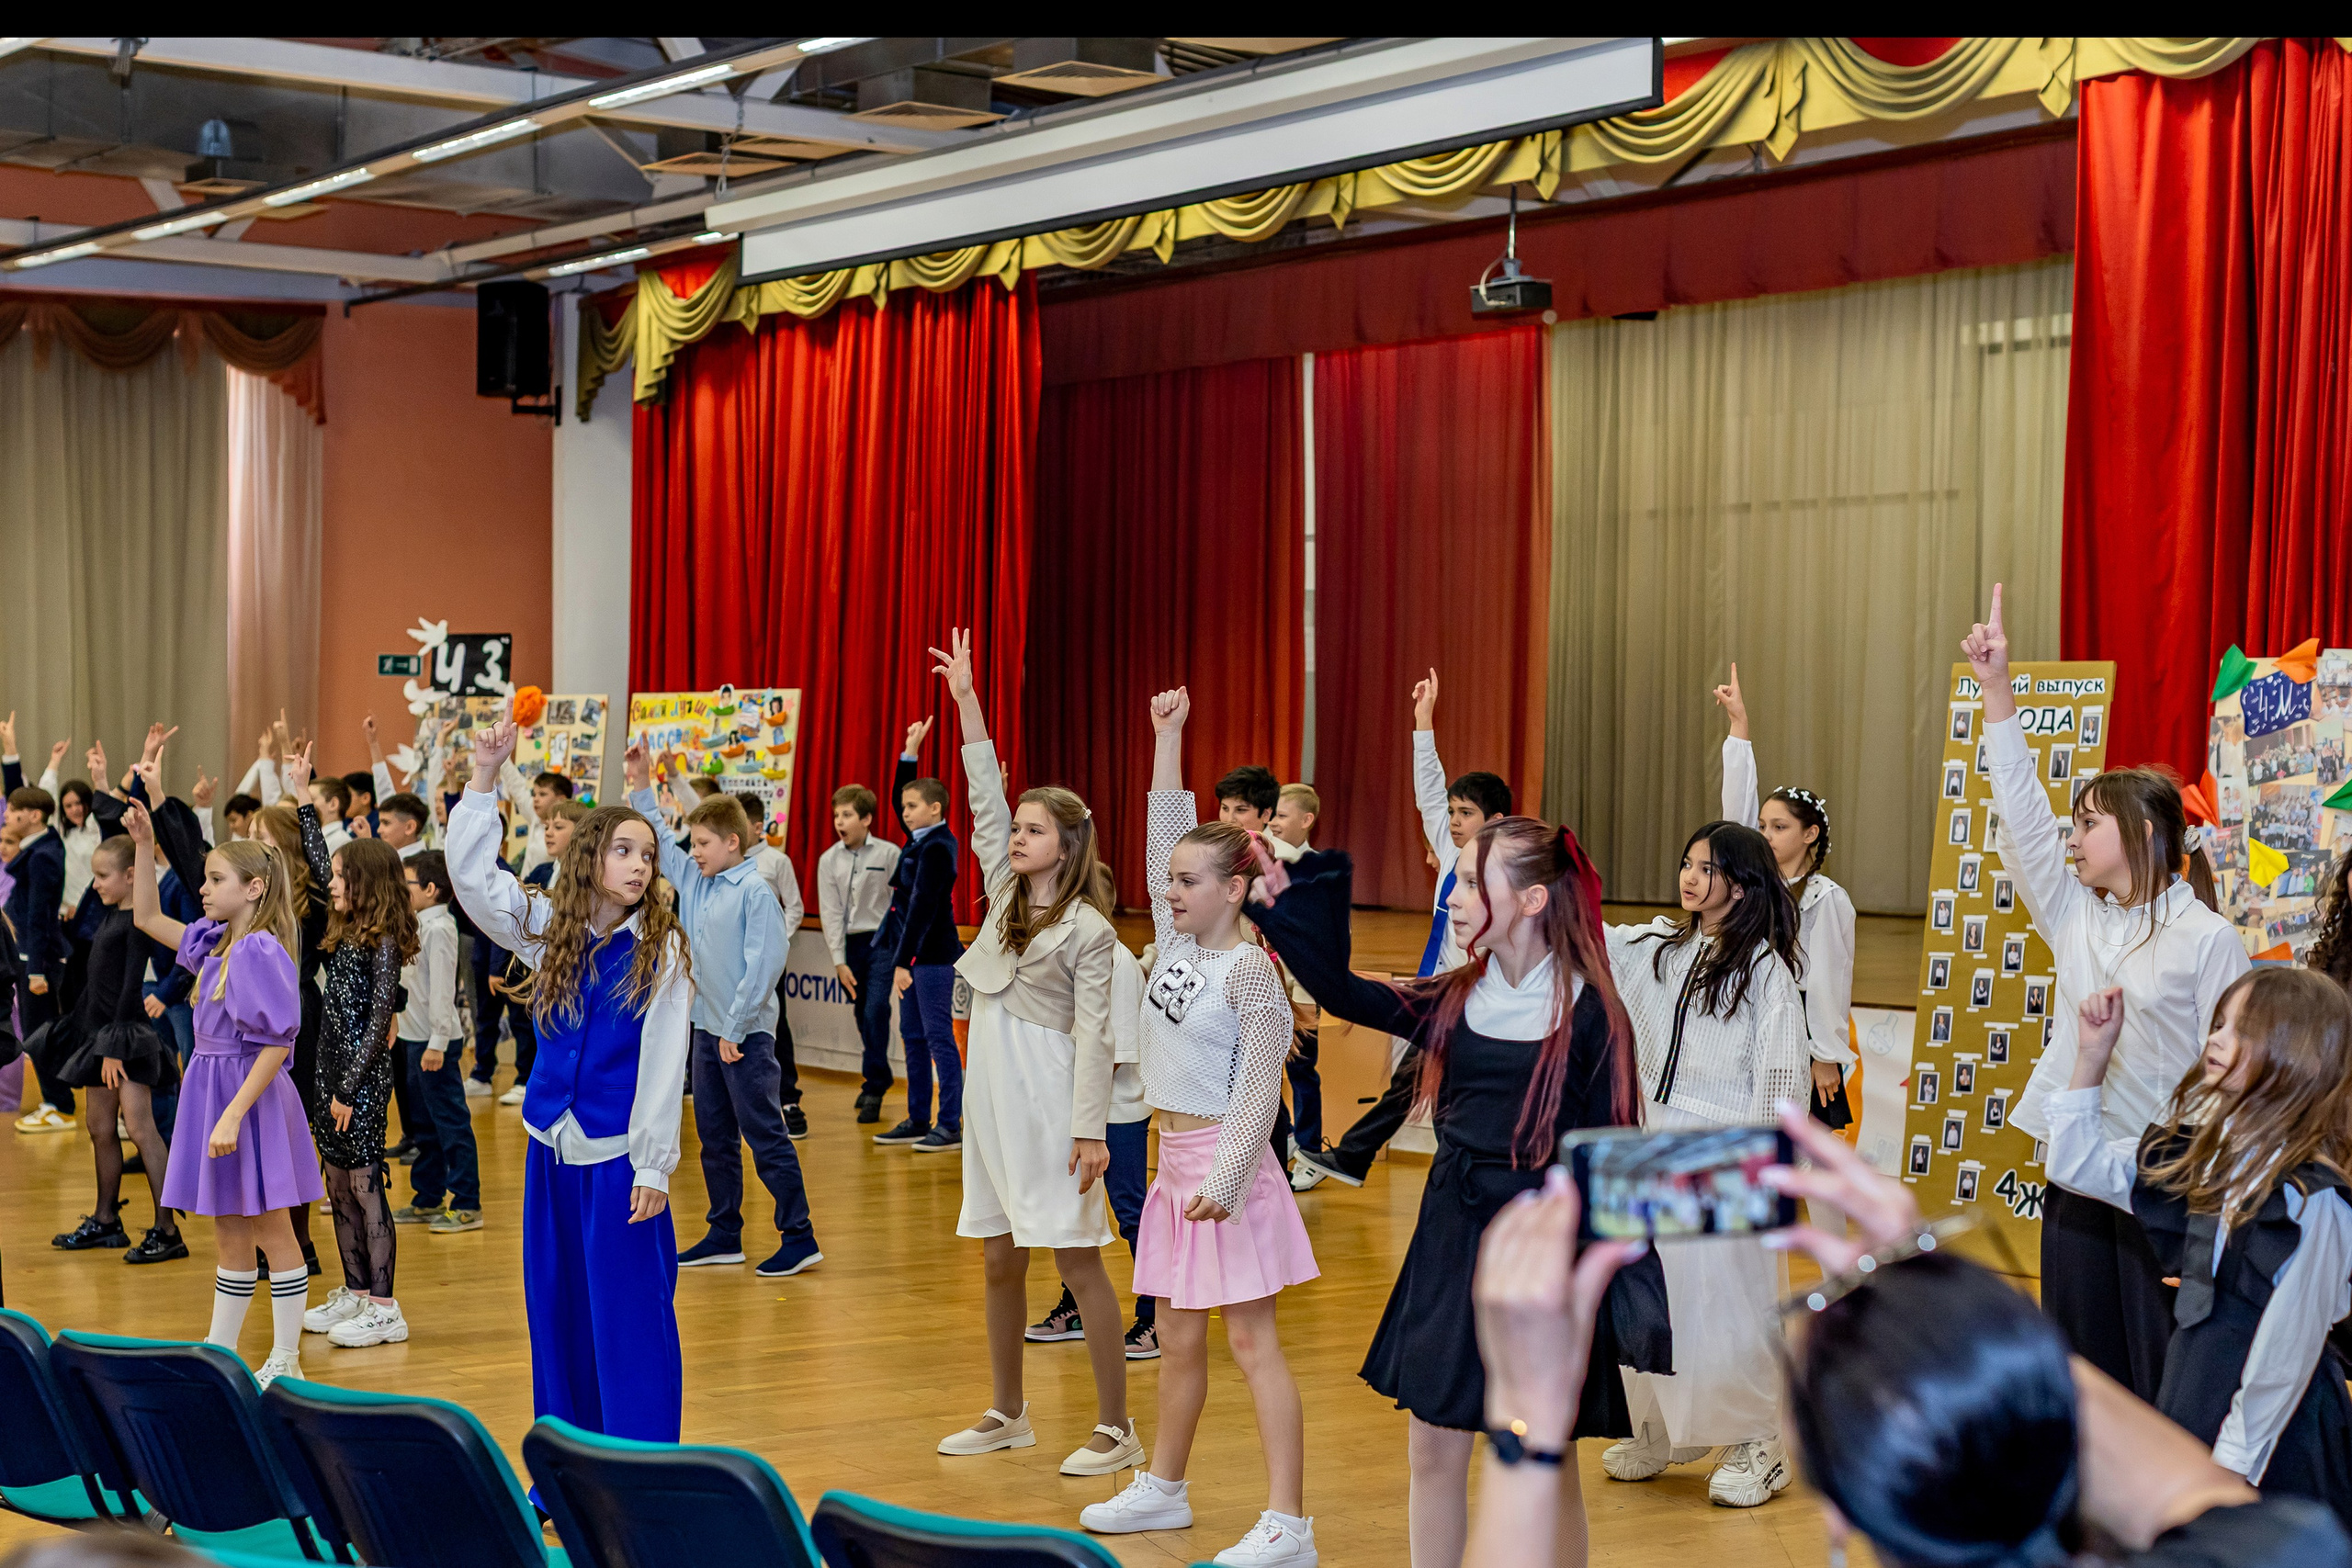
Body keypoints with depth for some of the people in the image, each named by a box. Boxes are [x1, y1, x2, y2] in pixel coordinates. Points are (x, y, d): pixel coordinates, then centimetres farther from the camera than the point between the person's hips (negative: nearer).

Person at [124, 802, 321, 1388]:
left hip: (251, 1097, -9)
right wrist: (144, 845, 10)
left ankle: (286, 1361, 9)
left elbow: (277, 1043, -22)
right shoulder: (216, 943, 9)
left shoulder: (261, 950, -18)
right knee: (229, 1237, 15)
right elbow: (148, 918, 20)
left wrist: (233, 1114, -25)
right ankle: (219, 1355, 24)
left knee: (271, 1231, 1)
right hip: (212, 1091, 9)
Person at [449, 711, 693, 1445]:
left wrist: (653, 1168, -12)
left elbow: (663, 1064, -8)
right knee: (557, 1313, 11)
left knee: (630, 1319, -3)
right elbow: (471, 874, 2)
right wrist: (484, 777, -6)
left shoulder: (661, 951, -7)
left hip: (619, 1154, -4)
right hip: (553, 1146, 4)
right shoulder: (548, 927, 4)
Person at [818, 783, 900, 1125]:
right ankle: (879, 1077, 26)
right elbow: (831, 913, 2)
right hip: (850, 944, 4)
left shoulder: (889, 854, -5)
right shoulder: (829, 860, 3)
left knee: (875, 1011, -13)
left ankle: (873, 1090, -7)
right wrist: (839, 962, -3)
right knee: (863, 1015, 10)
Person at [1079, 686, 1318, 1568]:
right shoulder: (1175, 945, 8)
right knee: (1177, 1338, 16)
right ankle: (1163, 1489, 29)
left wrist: (1226, 1180, -22)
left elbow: (1259, 1090, -16)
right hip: (1174, 1158, 7)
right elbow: (1166, 839, 12)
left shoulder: (1249, 971, -13)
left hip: (1227, 1161, -7)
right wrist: (1168, 737, 9)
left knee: (1250, 1339, -8)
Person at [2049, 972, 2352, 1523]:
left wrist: (2233, 1464, -15)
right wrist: (2093, 1054, 3)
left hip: (2272, 1431, -8)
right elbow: (2078, 1165, 13)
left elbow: (2287, 1348, -19)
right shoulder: (2207, 1154, 2)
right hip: (2193, 1393, 8)